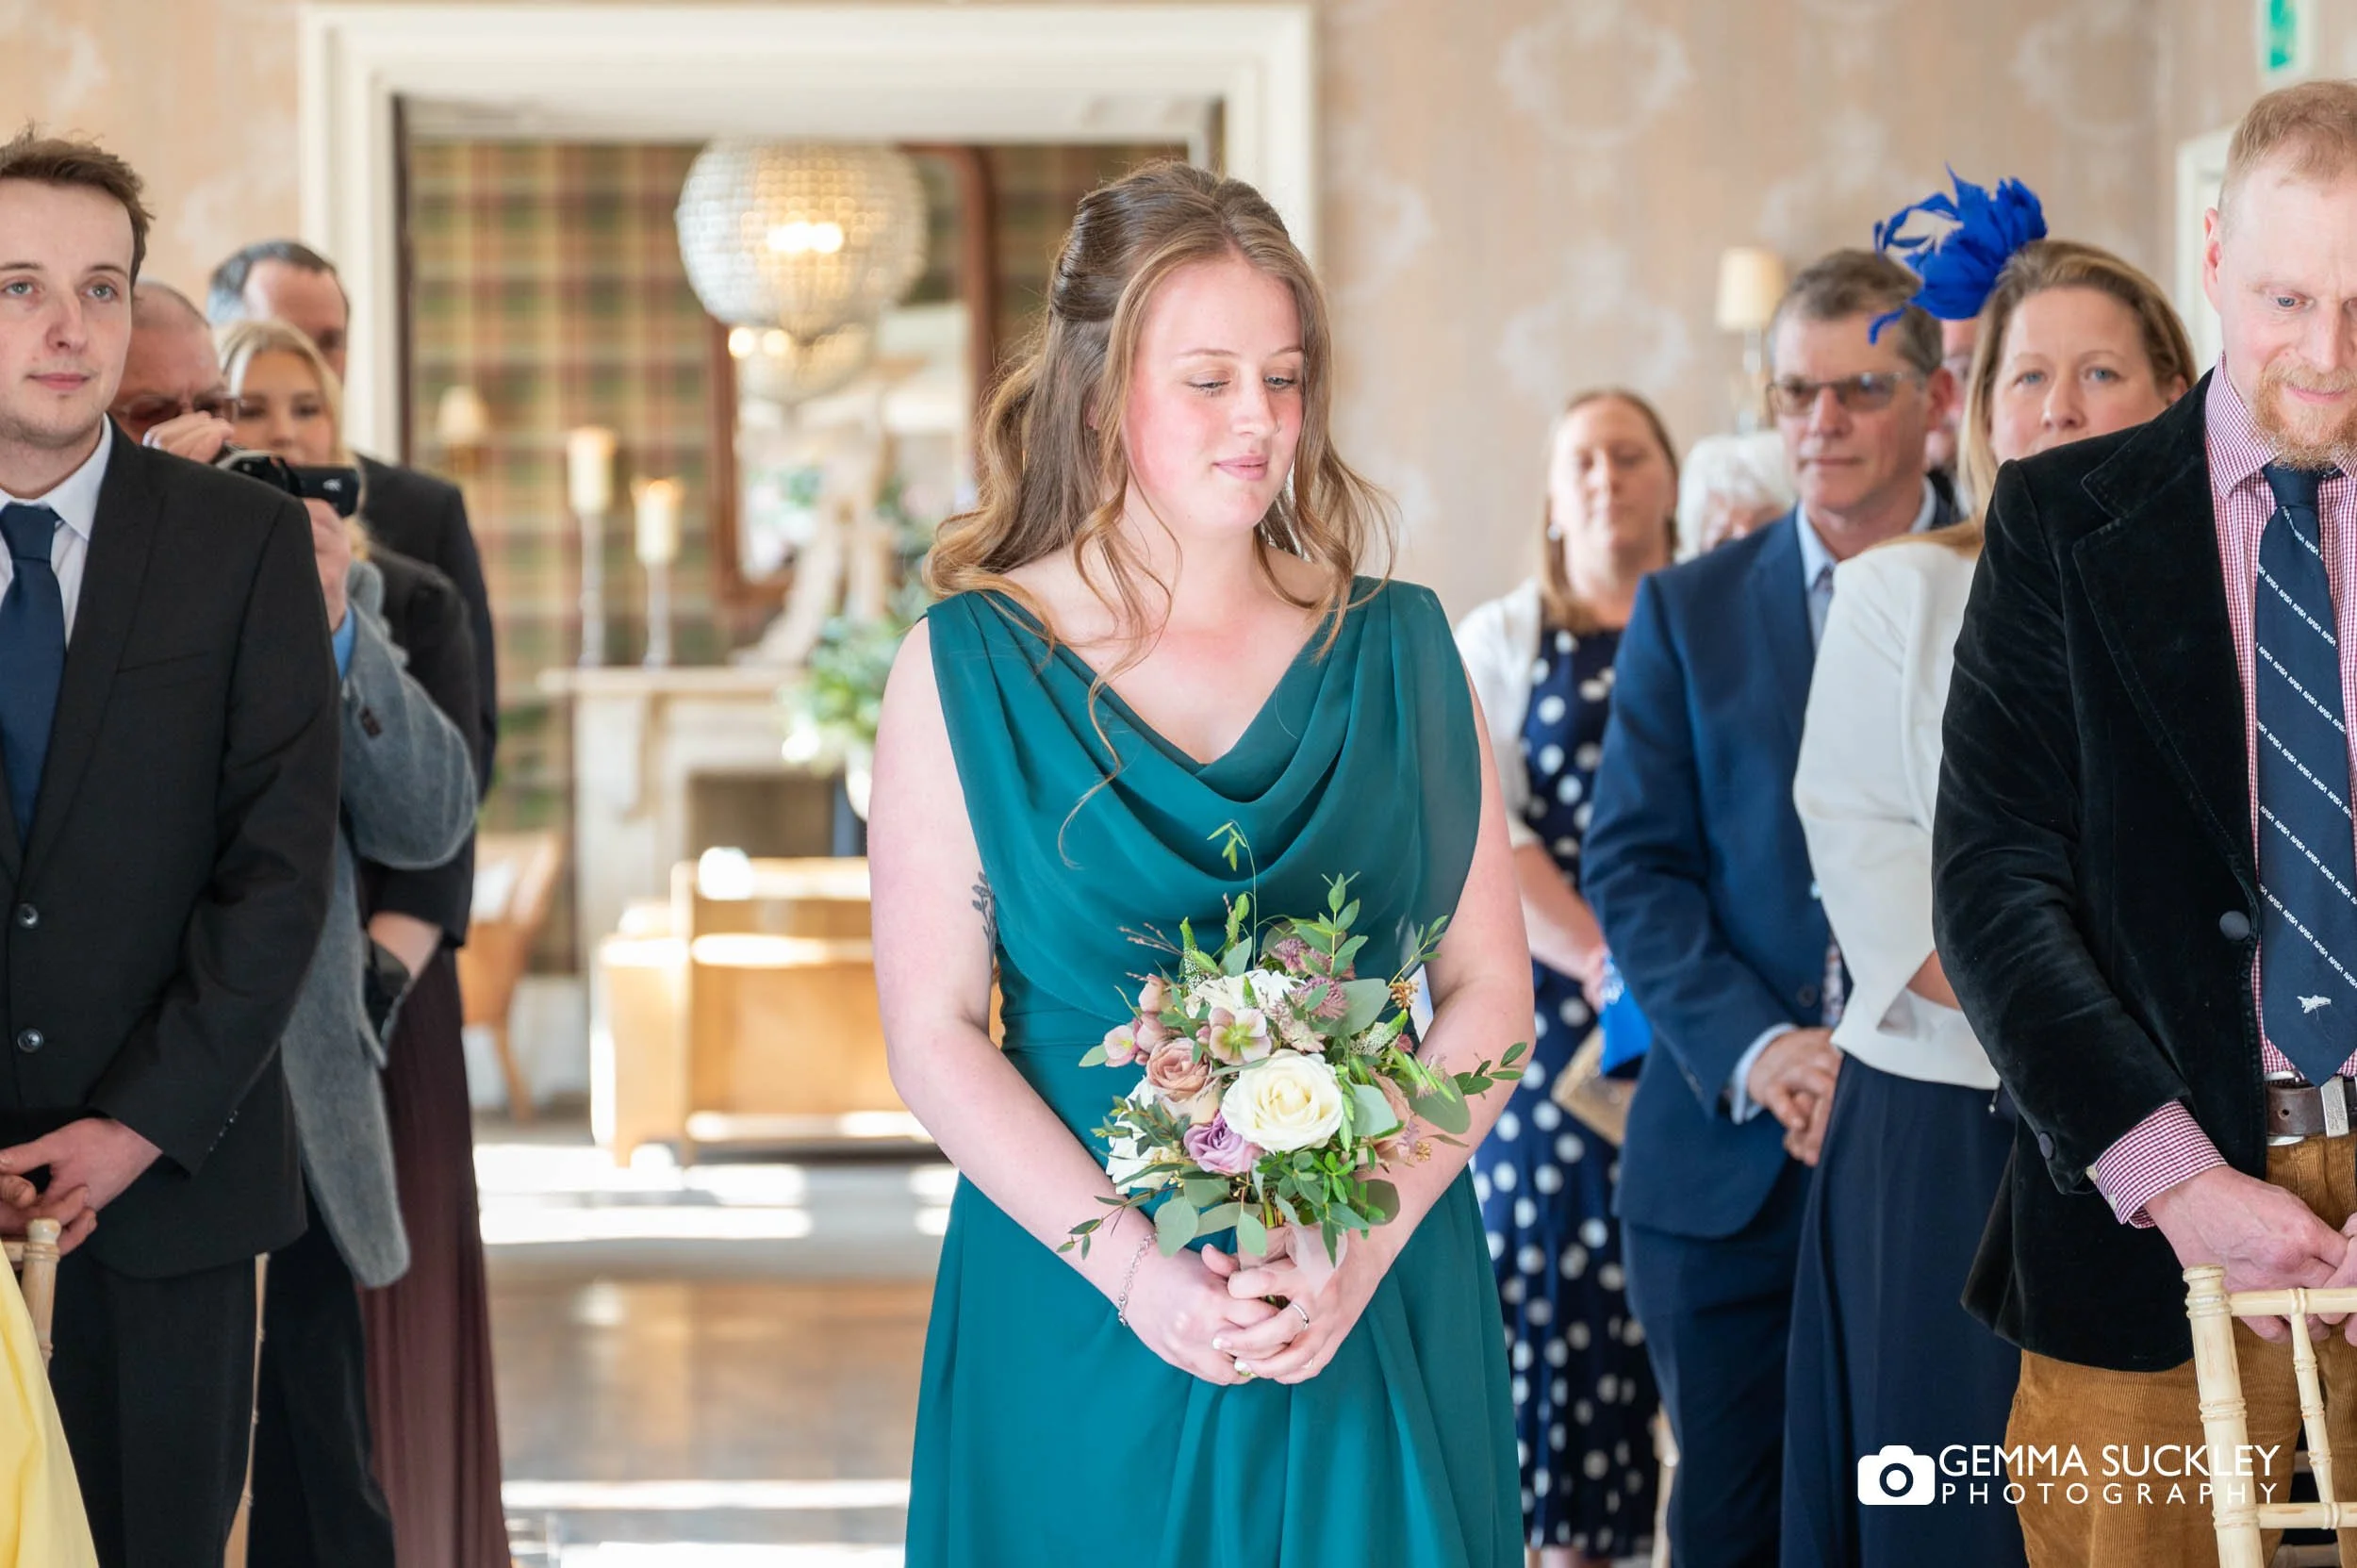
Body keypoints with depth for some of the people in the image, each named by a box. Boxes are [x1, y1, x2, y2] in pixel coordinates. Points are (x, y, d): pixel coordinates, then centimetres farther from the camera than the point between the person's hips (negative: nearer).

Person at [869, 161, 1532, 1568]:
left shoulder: (1400, 654, 3)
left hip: (1377, 1321, 2)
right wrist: (1136, 1268, -16)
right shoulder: (965, 671, -2)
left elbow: (1491, 991, 0)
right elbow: (934, 1031, -6)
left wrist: (1363, 1247, -13)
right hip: (1078, 1318, -2)